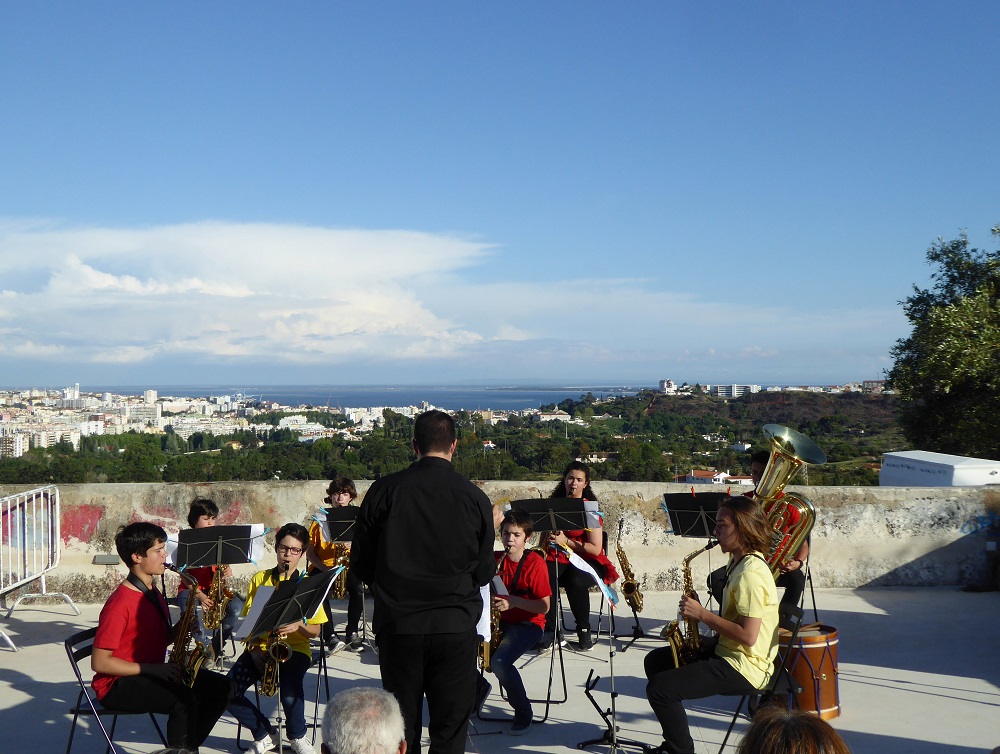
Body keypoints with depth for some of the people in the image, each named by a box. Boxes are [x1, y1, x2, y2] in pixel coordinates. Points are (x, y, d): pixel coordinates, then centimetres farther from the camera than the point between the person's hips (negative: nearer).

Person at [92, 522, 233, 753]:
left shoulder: (153, 593, 9)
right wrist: (151, 669, -23)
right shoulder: (120, 603, -20)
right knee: (184, 700, -32)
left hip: (152, 672, 9)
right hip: (118, 684, -9)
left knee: (221, 687, 0)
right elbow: (99, 662, -21)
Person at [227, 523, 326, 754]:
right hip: (260, 647, 2)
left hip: (294, 648, -2)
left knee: (290, 694, -32)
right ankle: (265, 735, 2)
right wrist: (253, 643, -10)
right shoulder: (259, 579, 11)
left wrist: (298, 624, -18)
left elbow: (315, 631, 3)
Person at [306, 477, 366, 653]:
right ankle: (329, 636, -25)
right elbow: (310, 552, 1)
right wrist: (325, 569, -15)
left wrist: (351, 546, -22)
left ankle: (352, 633, -14)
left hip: (347, 567, 1)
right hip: (322, 568, -1)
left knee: (357, 588, -30)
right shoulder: (320, 519, 7)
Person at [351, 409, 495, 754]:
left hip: (397, 623, 1)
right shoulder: (475, 498, -5)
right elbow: (484, 573, 2)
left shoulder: (384, 490, -5)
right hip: (456, 626, -1)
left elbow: (360, 563, 2)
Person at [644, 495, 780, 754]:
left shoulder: (751, 573, -23)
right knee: (655, 661, 18)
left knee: (659, 688, -18)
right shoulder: (739, 562, 11)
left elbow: (748, 636, -27)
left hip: (746, 667, -11)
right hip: (726, 651, 11)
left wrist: (702, 614, -20)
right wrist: (701, 613, 0)